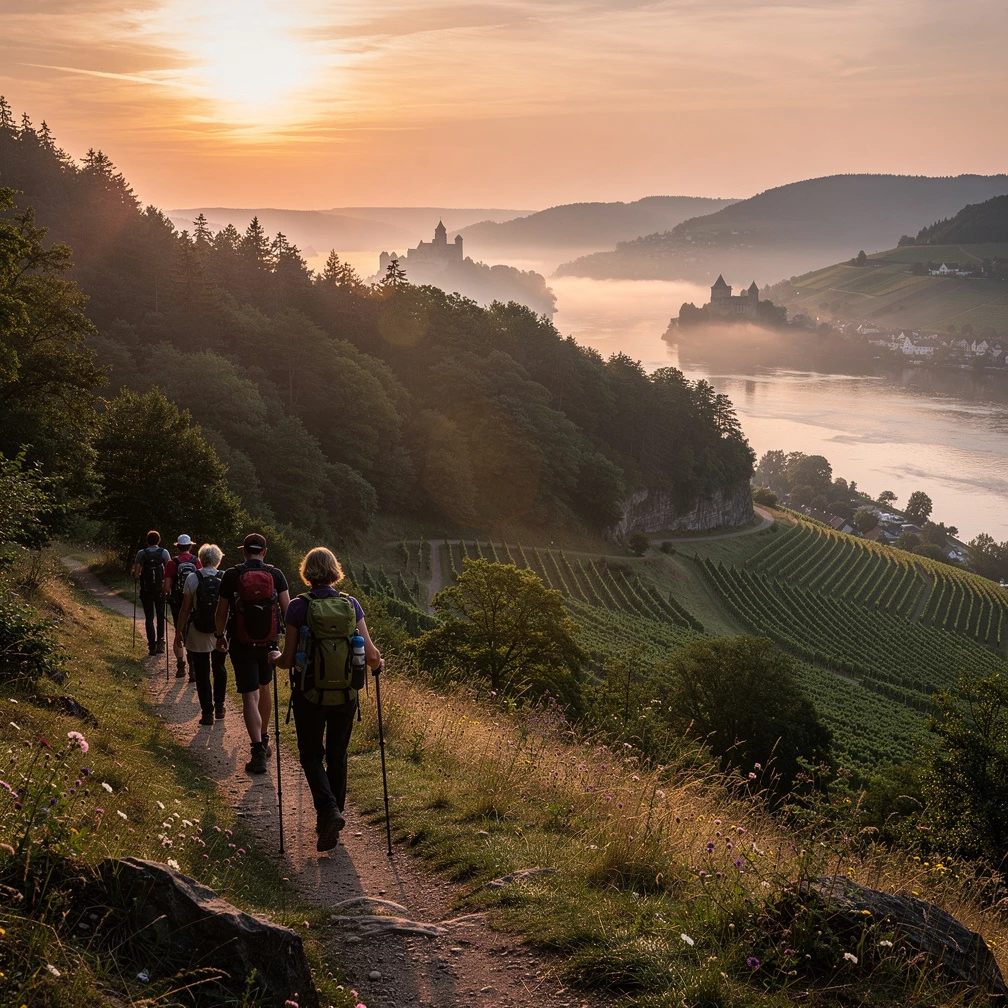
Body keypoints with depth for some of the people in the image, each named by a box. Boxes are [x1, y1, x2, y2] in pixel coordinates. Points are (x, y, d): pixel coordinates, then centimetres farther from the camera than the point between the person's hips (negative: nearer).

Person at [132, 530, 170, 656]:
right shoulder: (164, 552, -5)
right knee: (160, 617, 14)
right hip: (160, 590, 0)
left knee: (149, 618, 7)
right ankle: (160, 643, 5)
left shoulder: (141, 553, -6)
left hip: (146, 590, 0)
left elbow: (135, 575, -9)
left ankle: (152, 646, 4)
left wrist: (139, 577, 13)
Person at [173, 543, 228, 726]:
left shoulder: (192, 578, -8)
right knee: (219, 669, 21)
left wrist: (178, 632, 1)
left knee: (202, 674, 6)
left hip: (198, 635, -2)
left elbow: (185, 609, -7)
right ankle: (219, 707, 26)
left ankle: (207, 712, 7)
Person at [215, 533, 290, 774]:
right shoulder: (275, 575, -2)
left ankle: (258, 751, -13)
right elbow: (287, 608, -4)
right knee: (264, 687, 23)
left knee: (250, 695, -3)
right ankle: (264, 740, 35)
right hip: (269, 642, 2)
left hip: (241, 643, -2)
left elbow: (222, 612, 0)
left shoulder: (231, 576, -6)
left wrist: (220, 636, 16)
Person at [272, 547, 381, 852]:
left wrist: (274, 658, 13)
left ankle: (328, 809, -11)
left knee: (311, 755, 12)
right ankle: (330, 821, 24)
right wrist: (378, 663, 16)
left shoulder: (299, 607, -12)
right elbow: (370, 655, -6)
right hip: (345, 695, 2)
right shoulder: (351, 604, -5)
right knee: (337, 755, 18)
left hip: (310, 694, -2)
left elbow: (288, 660, -9)